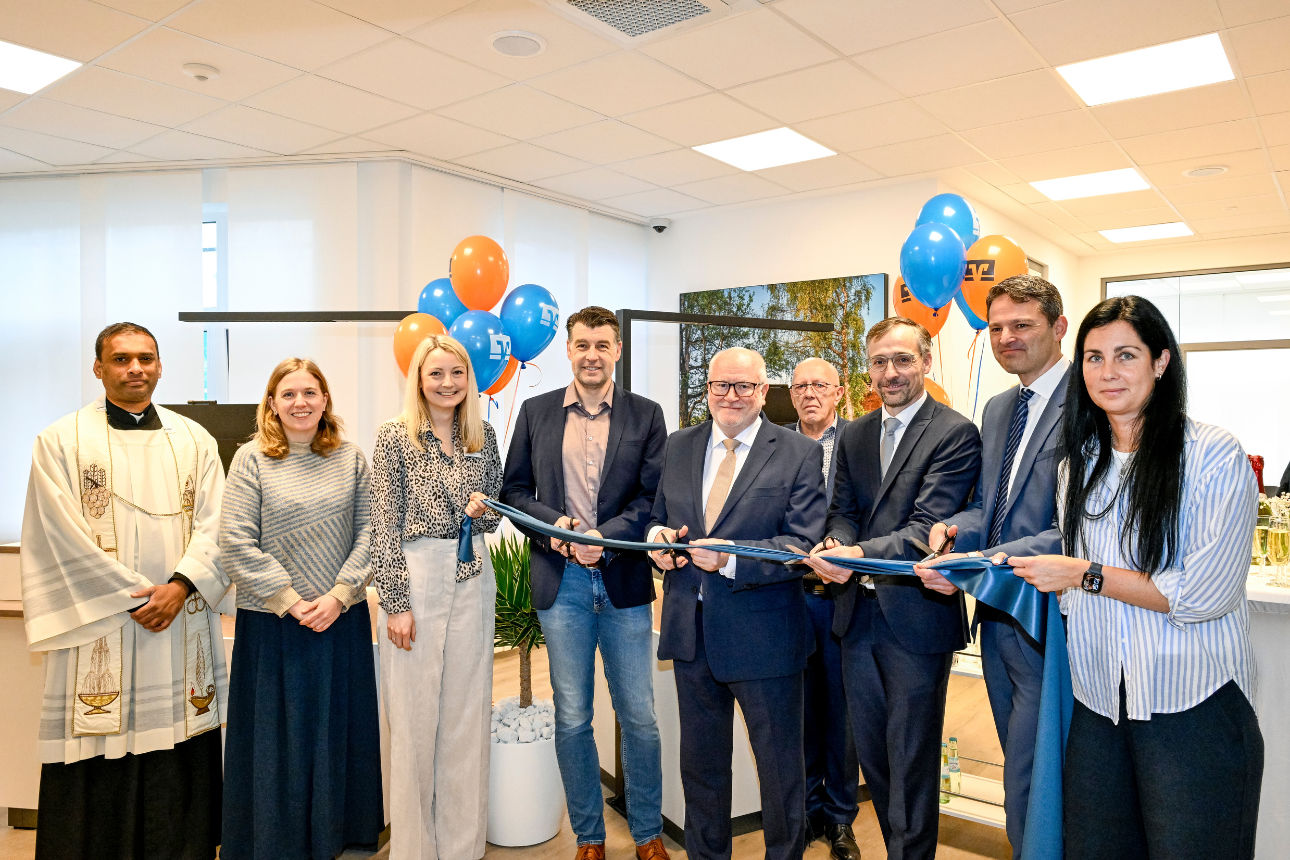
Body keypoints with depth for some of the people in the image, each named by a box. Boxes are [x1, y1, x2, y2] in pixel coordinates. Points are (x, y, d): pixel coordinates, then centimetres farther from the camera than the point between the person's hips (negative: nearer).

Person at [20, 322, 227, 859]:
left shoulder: (194, 440, 10)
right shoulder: (62, 441, 2)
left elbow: (214, 526, 3)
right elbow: (64, 536, -5)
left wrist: (180, 586, -12)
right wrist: (135, 596, -10)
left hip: (182, 625, 2)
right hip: (98, 628, -2)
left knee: (181, 772, 7)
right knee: (98, 781, 3)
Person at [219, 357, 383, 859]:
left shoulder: (350, 459, 3)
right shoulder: (252, 459, -3)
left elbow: (369, 534, 0)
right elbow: (236, 544, -9)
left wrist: (338, 596, -10)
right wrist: (292, 602, -11)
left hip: (342, 622, 2)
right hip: (271, 625, -2)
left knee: (337, 732, 12)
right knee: (275, 737, 9)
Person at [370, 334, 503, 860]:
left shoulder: (483, 436, 7)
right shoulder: (395, 437, -5)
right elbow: (385, 525, -7)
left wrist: (482, 511, -7)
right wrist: (395, 602, -10)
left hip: (473, 580, 4)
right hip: (414, 578, -4)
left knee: (467, 710, 10)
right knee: (414, 713, 4)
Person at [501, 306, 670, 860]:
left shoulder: (646, 415, 3)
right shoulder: (536, 412, 7)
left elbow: (655, 497, -3)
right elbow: (514, 489, 7)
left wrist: (606, 535, -17)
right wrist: (553, 523, -11)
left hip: (624, 580, -1)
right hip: (561, 583, 1)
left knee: (639, 717, 8)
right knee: (572, 719, 10)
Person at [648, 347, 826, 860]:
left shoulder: (800, 453, -7)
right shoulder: (678, 447, 7)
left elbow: (806, 543, -15)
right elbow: (659, 517, 15)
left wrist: (732, 557, -27)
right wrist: (658, 535, -9)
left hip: (764, 636, -4)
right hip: (691, 630, 4)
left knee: (780, 764, 13)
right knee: (700, 760, 20)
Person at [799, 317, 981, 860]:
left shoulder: (955, 434, -10)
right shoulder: (853, 436, 11)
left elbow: (928, 525, -19)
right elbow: (842, 510, 7)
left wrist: (860, 554, -33)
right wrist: (835, 544, -16)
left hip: (916, 616, -6)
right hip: (858, 612, 7)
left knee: (911, 759, 5)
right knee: (871, 750, 19)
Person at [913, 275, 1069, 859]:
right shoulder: (998, 409, 12)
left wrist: (976, 564, -30)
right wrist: (955, 527, -6)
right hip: (996, 614, 8)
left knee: (1028, 788, 1)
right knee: (1020, 764, 23)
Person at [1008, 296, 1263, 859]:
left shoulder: (1215, 456, -9)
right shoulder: (1078, 463, 10)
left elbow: (1205, 594, -15)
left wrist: (1085, 575, -13)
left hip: (1192, 708, -5)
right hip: (1097, 706, 5)